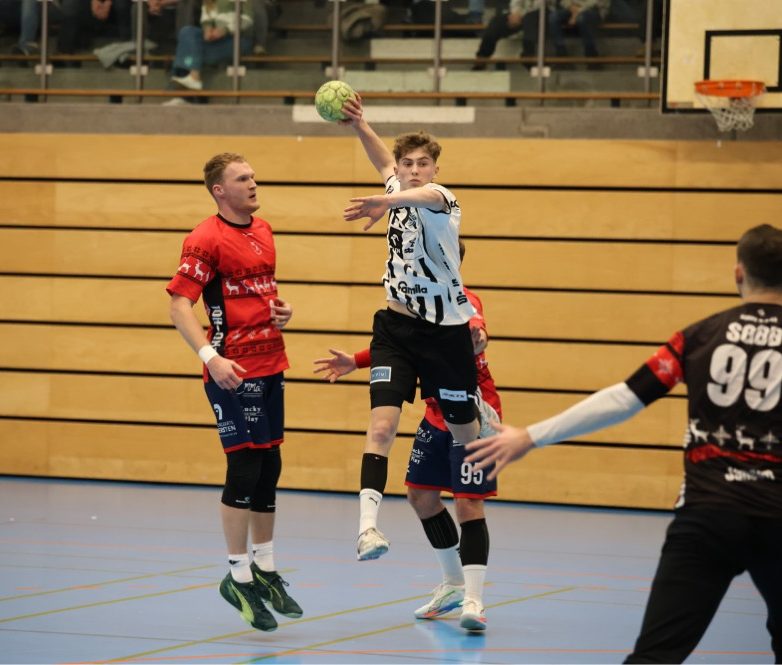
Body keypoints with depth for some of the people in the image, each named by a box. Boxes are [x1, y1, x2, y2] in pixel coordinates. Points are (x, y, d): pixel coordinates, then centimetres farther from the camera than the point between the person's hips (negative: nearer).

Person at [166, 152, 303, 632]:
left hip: (270, 366, 8)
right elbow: (180, 306, -14)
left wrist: (281, 309, 7)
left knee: (269, 467, 12)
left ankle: (265, 570, 22)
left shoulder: (263, 231, 14)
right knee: (245, 467, -8)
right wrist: (210, 356, -25)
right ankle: (239, 577, 1)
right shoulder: (206, 239, -10)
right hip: (233, 370, -8)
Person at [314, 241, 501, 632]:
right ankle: (453, 584, 30)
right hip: (437, 415, 9)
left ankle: (472, 600, -10)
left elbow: (473, 330, -44)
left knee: (468, 503, -13)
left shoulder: (463, 301, -21)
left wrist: (475, 340, -68)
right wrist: (356, 362, 27)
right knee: (420, 495, 14)